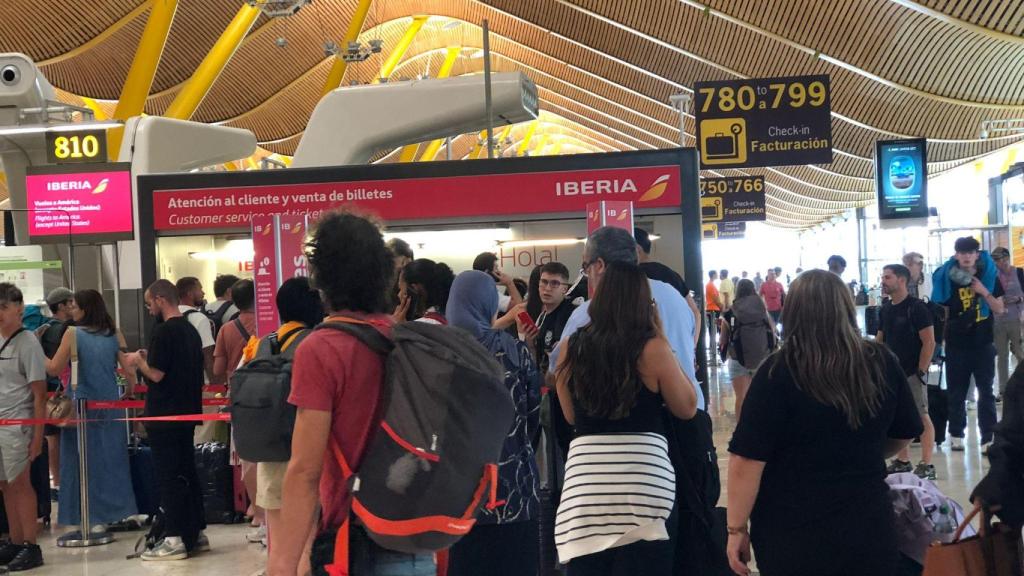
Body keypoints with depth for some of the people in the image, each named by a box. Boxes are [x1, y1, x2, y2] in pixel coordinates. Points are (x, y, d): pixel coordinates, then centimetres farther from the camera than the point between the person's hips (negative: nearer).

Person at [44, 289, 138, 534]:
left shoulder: (72, 334, -8)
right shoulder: (114, 334, 2)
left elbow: (54, 369, -9)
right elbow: (129, 371, -2)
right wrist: (129, 393, 16)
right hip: (110, 405, 3)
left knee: (86, 461, 5)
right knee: (113, 459, 11)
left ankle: (96, 518, 8)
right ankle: (122, 511, 14)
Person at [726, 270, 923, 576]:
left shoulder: (778, 371, -16)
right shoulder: (882, 361, -3)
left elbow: (747, 459, -17)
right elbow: (904, 434, 11)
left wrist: (736, 529, -7)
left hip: (793, 537, -3)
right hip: (870, 528, 4)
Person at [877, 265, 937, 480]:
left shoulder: (917, 308, -10)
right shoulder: (886, 308, 10)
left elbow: (929, 342, -12)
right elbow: (880, 338, 19)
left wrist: (921, 371, -15)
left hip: (913, 372, -7)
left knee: (921, 417, -3)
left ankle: (926, 465, 1)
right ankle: (903, 461, 21)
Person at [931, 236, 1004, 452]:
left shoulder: (989, 275, 0)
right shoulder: (946, 277, -3)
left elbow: (1000, 309, 1)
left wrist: (984, 292, -14)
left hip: (983, 343, 1)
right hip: (956, 344, 0)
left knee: (986, 391, 3)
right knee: (956, 392, 8)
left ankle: (988, 437, 6)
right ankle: (956, 434, 21)